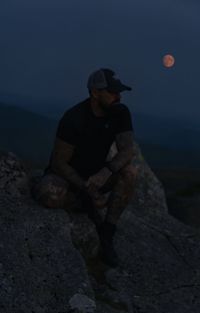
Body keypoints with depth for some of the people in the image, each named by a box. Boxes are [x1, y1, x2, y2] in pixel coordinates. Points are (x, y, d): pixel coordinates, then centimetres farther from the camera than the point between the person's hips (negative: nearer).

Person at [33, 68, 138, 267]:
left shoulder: (120, 113, -13)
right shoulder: (73, 118, -26)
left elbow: (127, 150, -22)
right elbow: (58, 163, -22)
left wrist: (106, 172, -40)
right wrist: (87, 189, -28)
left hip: (96, 173, 4)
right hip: (67, 174, -4)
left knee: (129, 172, -27)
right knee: (50, 196, -38)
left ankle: (107, 235, -16)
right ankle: (87, 202, -4)